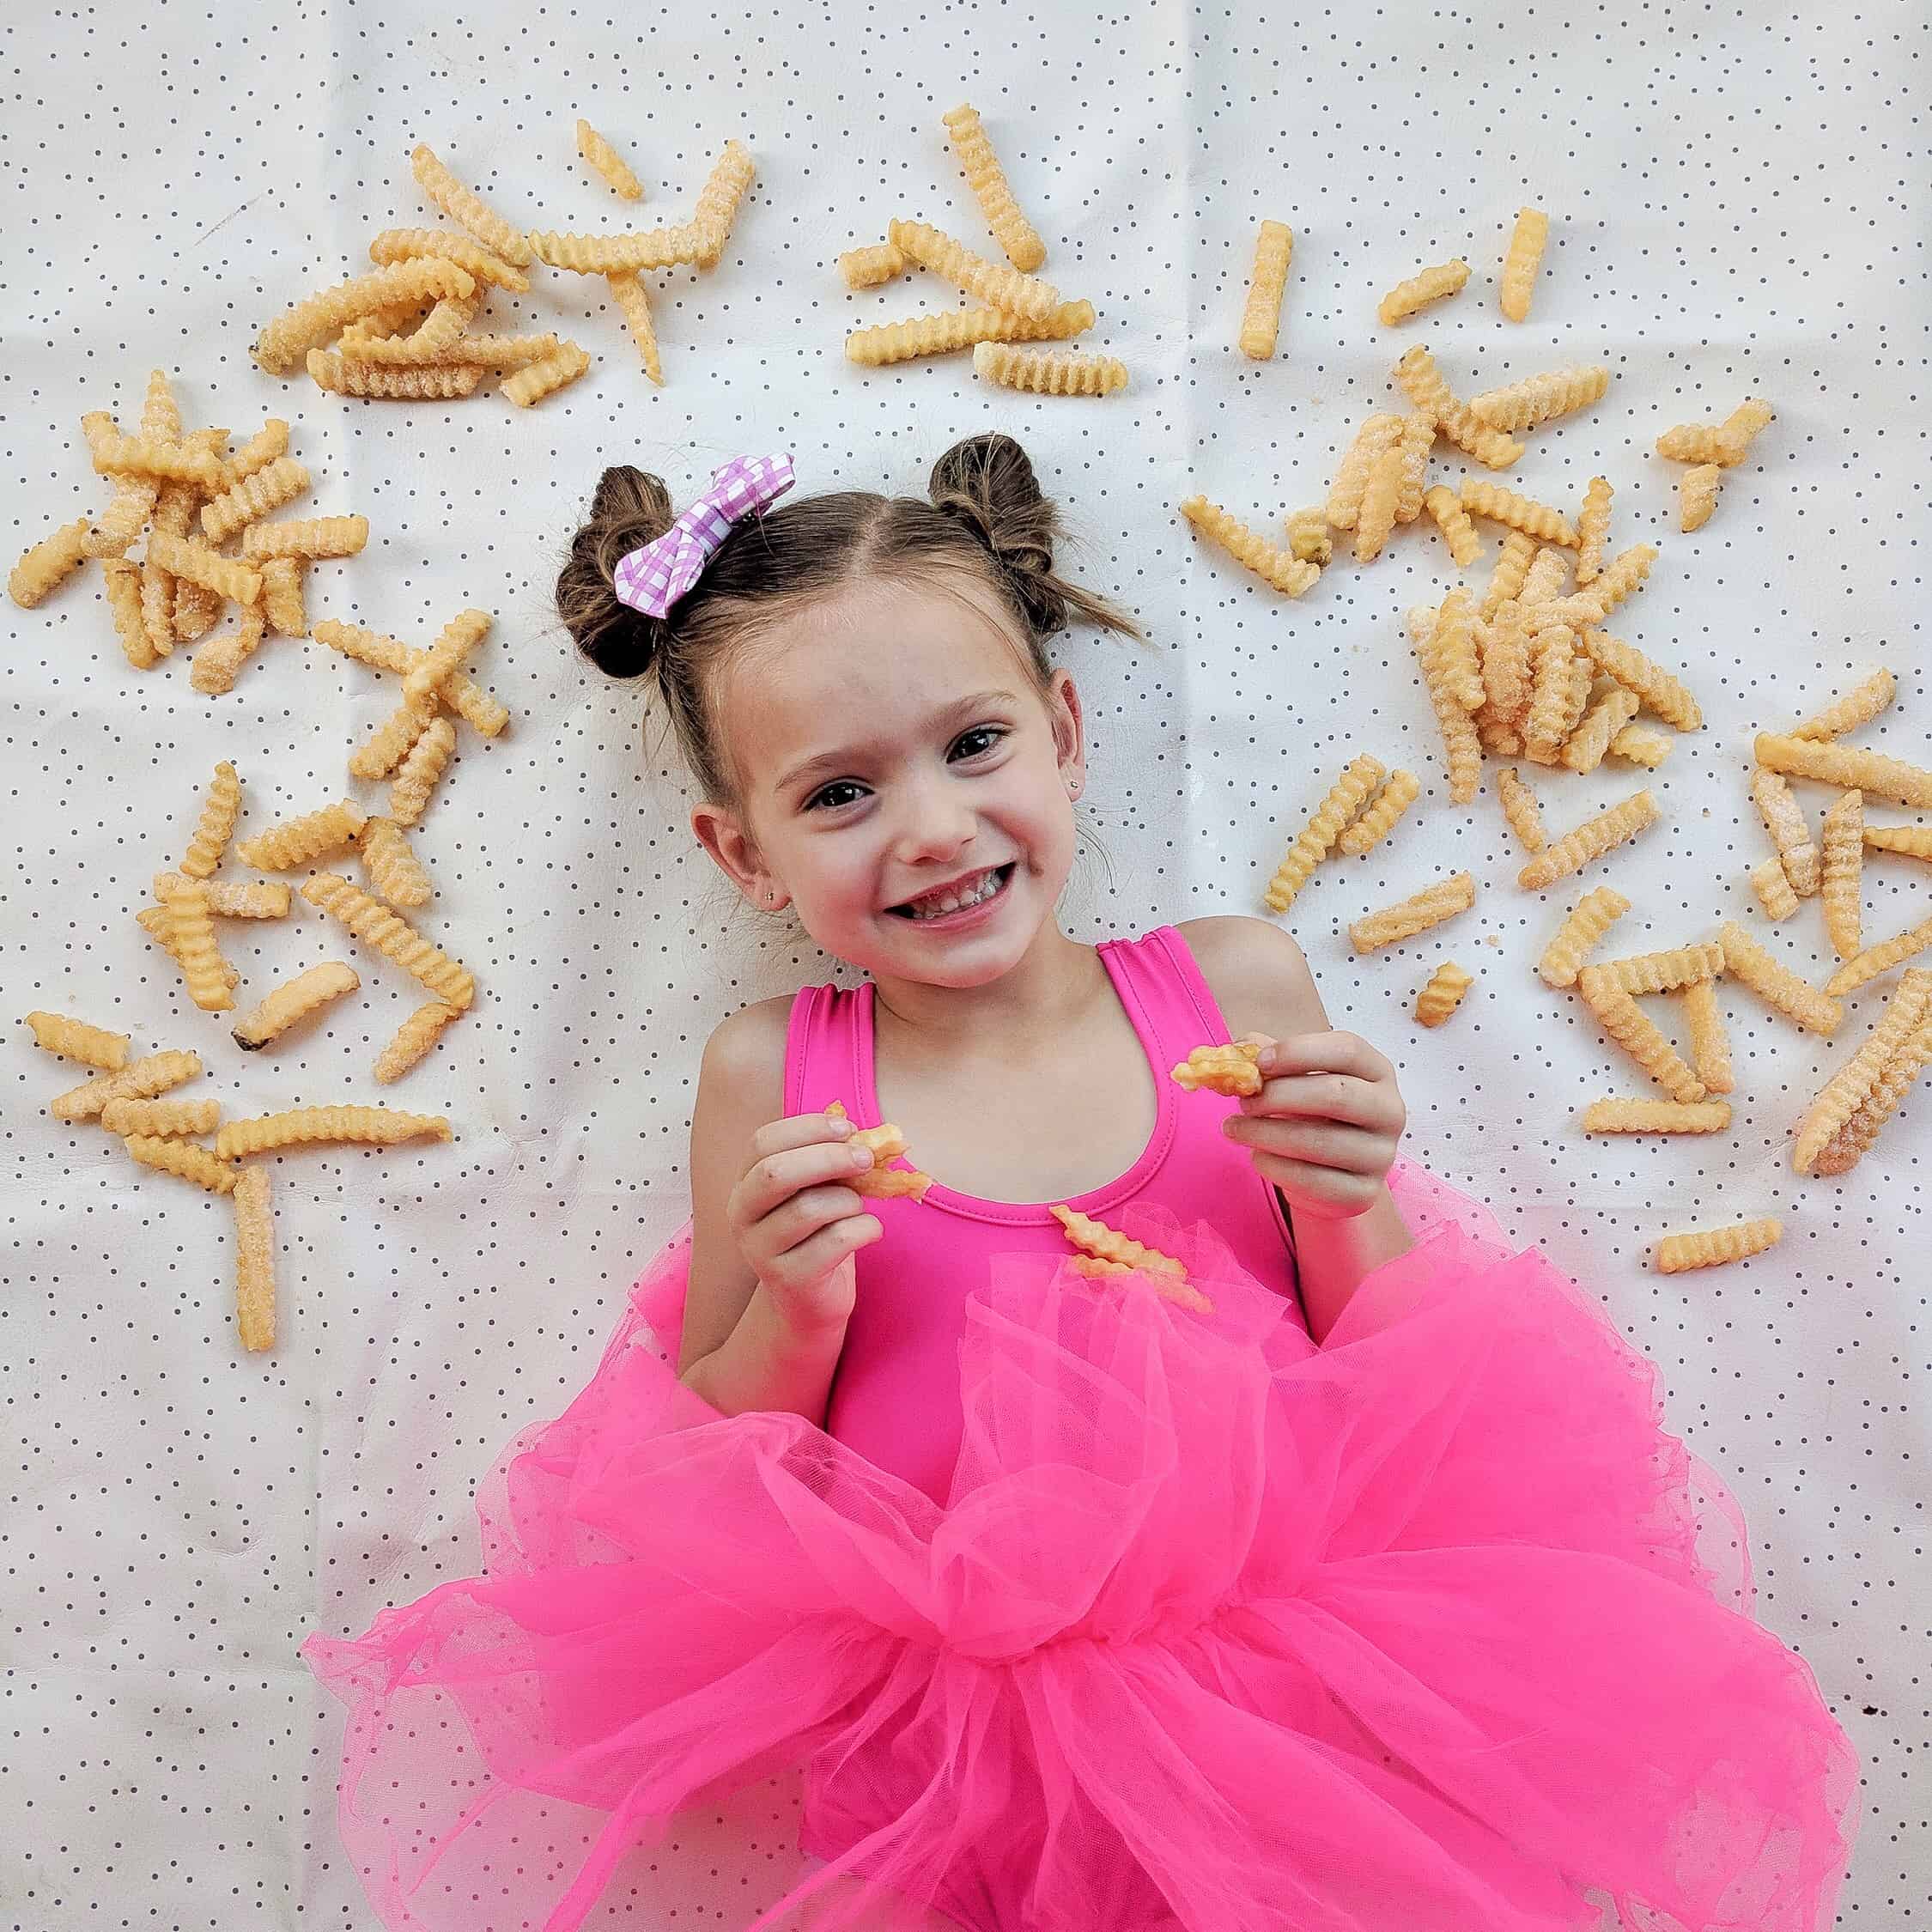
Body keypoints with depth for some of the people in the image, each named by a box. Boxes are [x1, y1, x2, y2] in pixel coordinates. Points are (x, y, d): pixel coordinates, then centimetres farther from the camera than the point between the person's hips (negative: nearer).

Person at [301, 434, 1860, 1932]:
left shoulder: (1239, 986, -3)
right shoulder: (772, 1075, -6)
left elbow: (1394, 1382, 4)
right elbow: (710, 1480, 1)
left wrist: (1347, 1204, -14)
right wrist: (797, 1308, -16)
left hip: (1276, 1667, 1)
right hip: (944, 1751, 0)